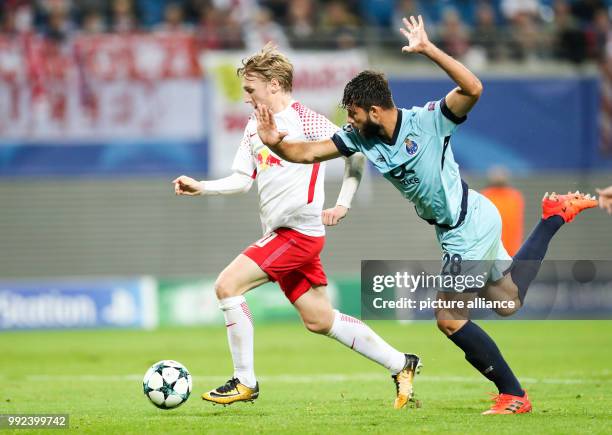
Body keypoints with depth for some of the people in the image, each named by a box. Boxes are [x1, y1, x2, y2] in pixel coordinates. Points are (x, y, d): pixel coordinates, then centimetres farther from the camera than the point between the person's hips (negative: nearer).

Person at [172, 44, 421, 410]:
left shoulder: (304, 120, -10)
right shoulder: (255, 126, 15)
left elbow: (355, 153, -7)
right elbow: (243, 180, 17)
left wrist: (342, 205, -11)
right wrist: (200, 187, 3)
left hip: (300, 231, -9)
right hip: (280, 234, 9)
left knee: (228, 284, -17)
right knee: (319, 320, 12)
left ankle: (245, 382, -9)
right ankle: (400, 364, 23)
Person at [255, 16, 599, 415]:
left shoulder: (428, 121, -24)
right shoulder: (360, 138, -4)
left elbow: (473, 89, -39)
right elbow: (307, 153, -4)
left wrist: (429, 50, -46)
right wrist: (275, 143, -24)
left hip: (470, 225, -9)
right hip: (457, 229, 9)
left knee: (449, 319, -8)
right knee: (507, 302, 22)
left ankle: (514, 396, 2)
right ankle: (555, 216, 36)